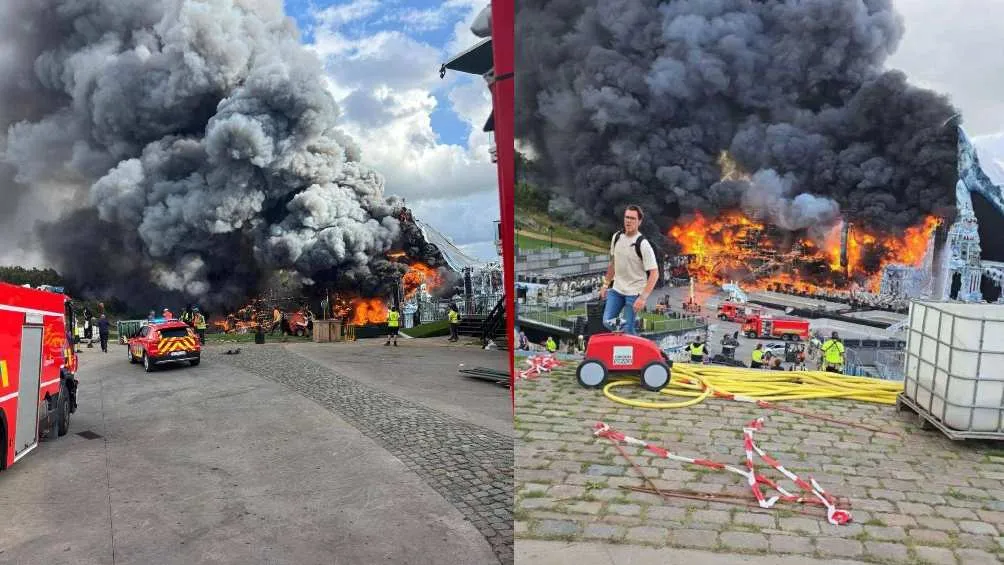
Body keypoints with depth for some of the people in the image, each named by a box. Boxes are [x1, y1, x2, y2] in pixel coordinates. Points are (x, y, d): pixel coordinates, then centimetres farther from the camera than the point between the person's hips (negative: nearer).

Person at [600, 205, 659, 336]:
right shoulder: (616, 237, 1)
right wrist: (605, 284, 15)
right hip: (616, 289, 6)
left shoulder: (643, 244, -17)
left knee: (628, 328, -5)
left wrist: (643, 297, -26)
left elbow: (654, 273, -19)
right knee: (607, 322, 0)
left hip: (634, 292, -6)